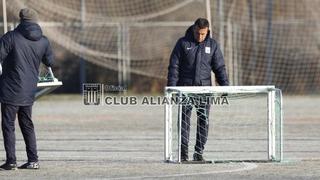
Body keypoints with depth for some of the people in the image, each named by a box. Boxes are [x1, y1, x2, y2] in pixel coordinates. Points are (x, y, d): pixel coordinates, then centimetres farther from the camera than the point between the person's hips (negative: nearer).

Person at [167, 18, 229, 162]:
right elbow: (174, 66, -3)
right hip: (185, 87, -2)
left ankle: (199, 153, 6)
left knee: (204, 120, -1)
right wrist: (171, 87, -12)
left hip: (204, 87, 2)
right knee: (184, 119, -6)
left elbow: (219, 67, 4)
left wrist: (225, 85, -8)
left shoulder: (212, 45, 5)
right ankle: (183, 153, -4)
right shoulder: (183, 43, -1)